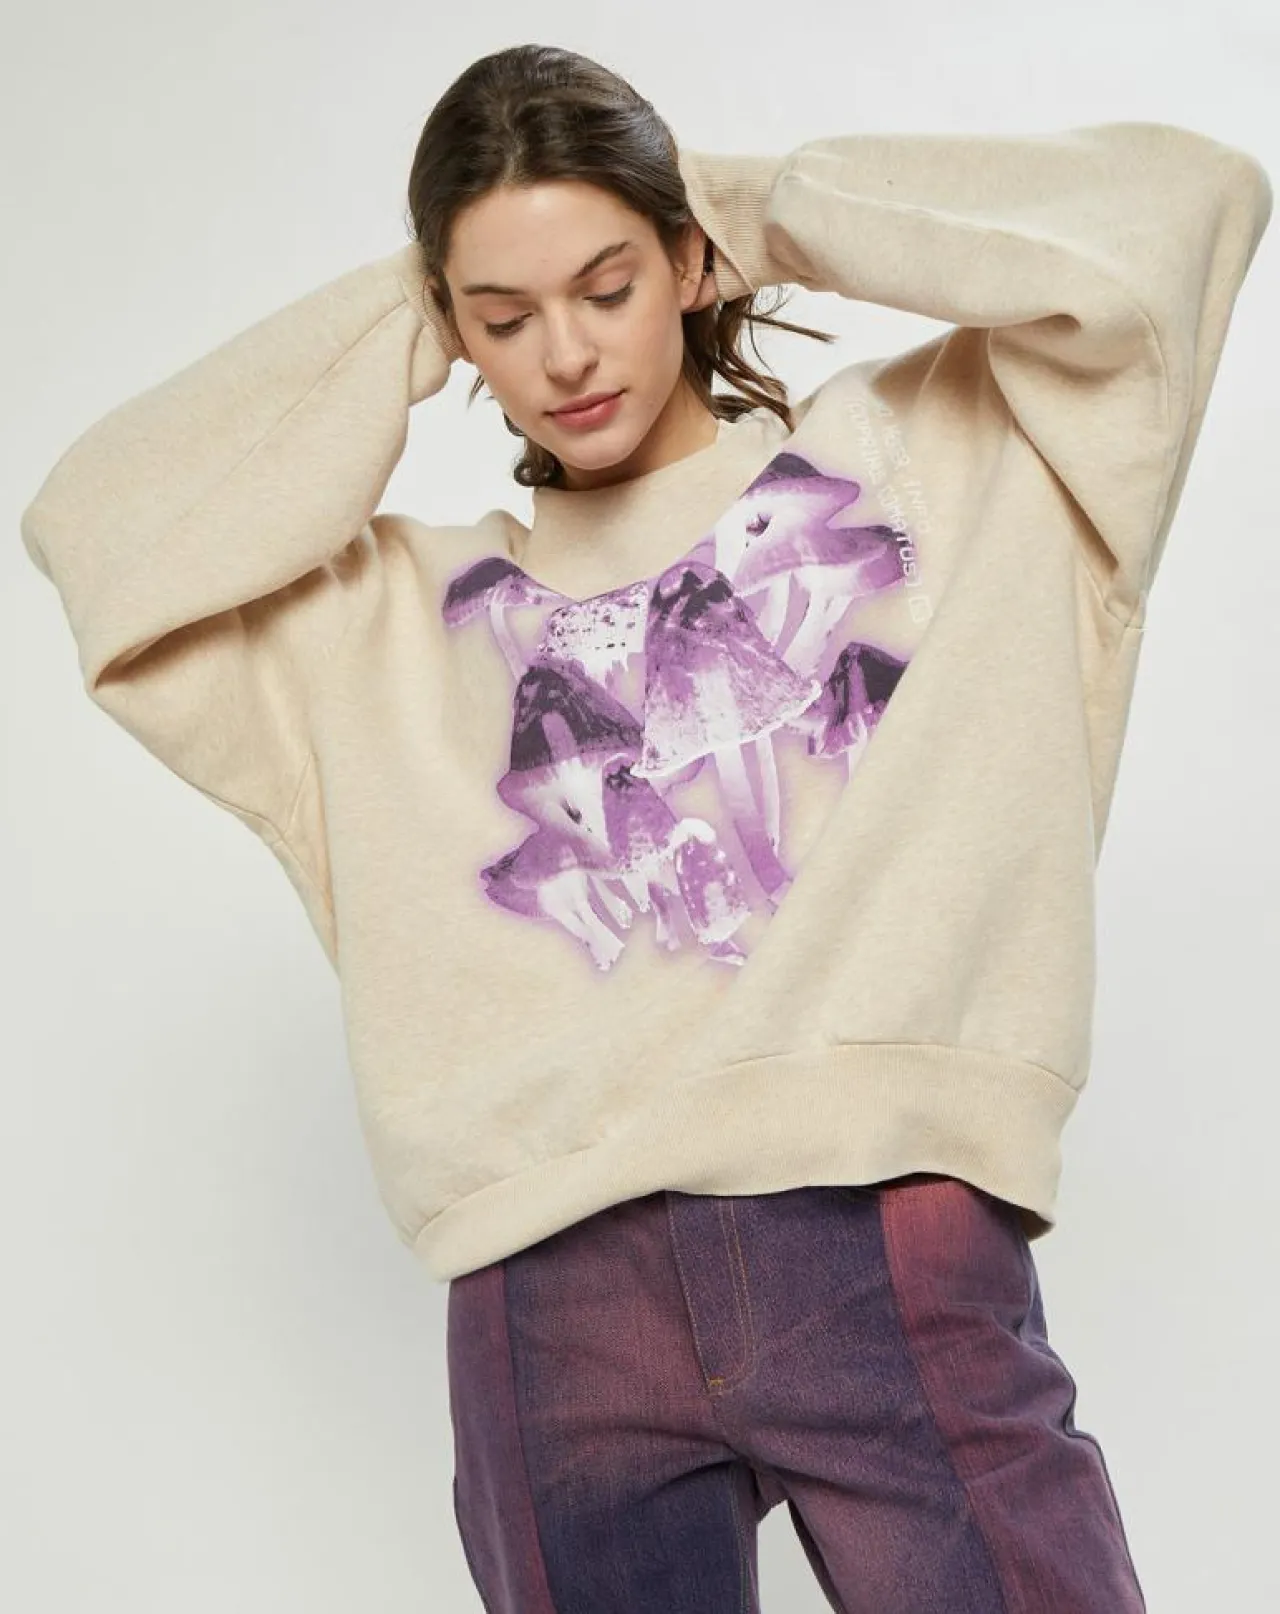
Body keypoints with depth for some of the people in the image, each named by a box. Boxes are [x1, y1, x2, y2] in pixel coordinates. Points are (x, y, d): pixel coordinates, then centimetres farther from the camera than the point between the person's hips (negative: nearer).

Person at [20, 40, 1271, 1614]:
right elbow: (95, 520, 14)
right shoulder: (393, 611, 21)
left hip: (895, 1238, -1)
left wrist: (775, 211, 13)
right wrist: (388, 334, 17)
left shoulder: (921, 452, 15)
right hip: (551, 1290, 2)